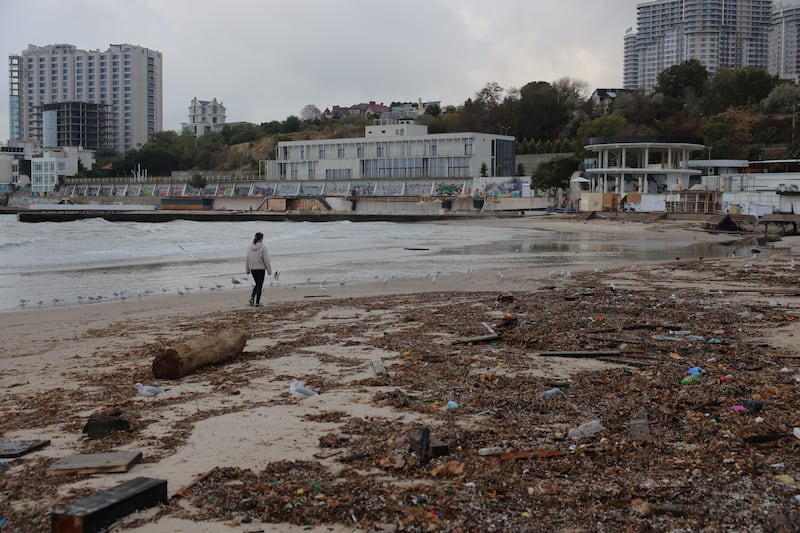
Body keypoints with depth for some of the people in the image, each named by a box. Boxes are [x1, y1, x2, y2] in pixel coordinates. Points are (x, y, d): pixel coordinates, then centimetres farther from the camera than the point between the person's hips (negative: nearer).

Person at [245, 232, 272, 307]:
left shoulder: (250, 247, 2)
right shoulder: (263, 247, -14)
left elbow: (247, 260, 7)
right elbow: (266, 260, -13)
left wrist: (248, 270, 18)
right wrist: (269, 270, -5)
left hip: (252, 269, 5)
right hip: (261, 269, -5)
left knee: (257, 284, 21)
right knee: (259, 285, 4)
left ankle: (252, 297, 2)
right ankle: (257, 303, 5)